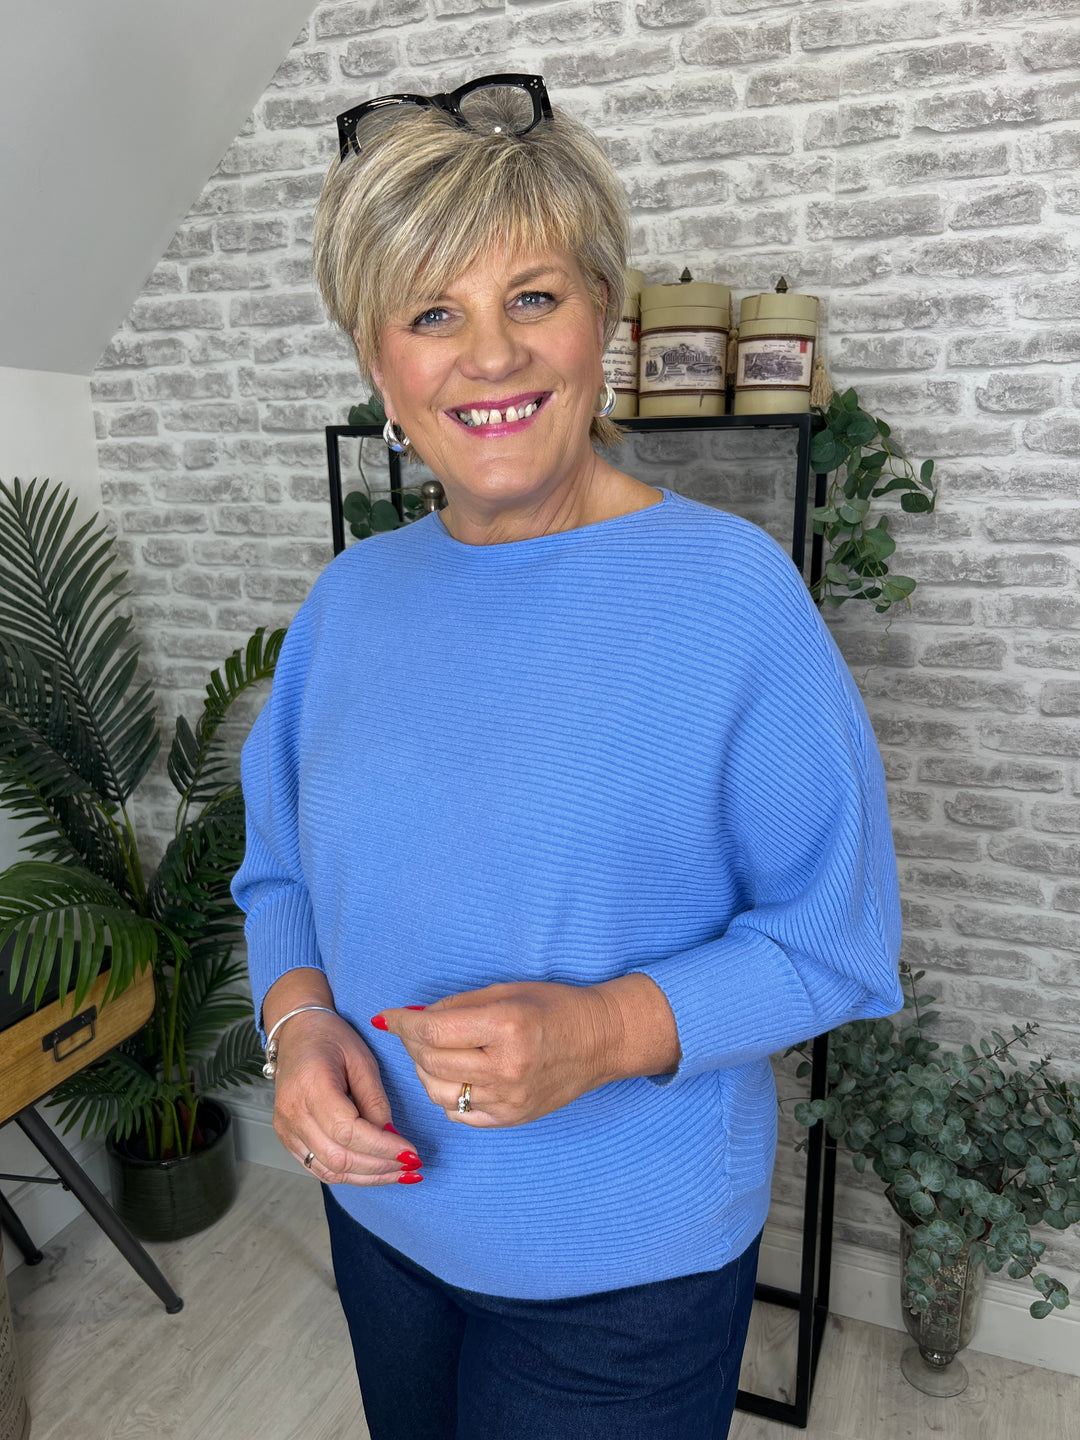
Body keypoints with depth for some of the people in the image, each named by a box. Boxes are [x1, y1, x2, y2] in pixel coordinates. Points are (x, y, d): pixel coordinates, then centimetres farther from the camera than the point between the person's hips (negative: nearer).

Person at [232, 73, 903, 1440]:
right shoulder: (348, 599, -4)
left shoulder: (731, 589, -20)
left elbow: (835, 938, -15)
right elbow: (281, 874, 5)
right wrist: (298, 1016, -14)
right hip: (380, 1215, 5)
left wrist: (612, 1030, -29)